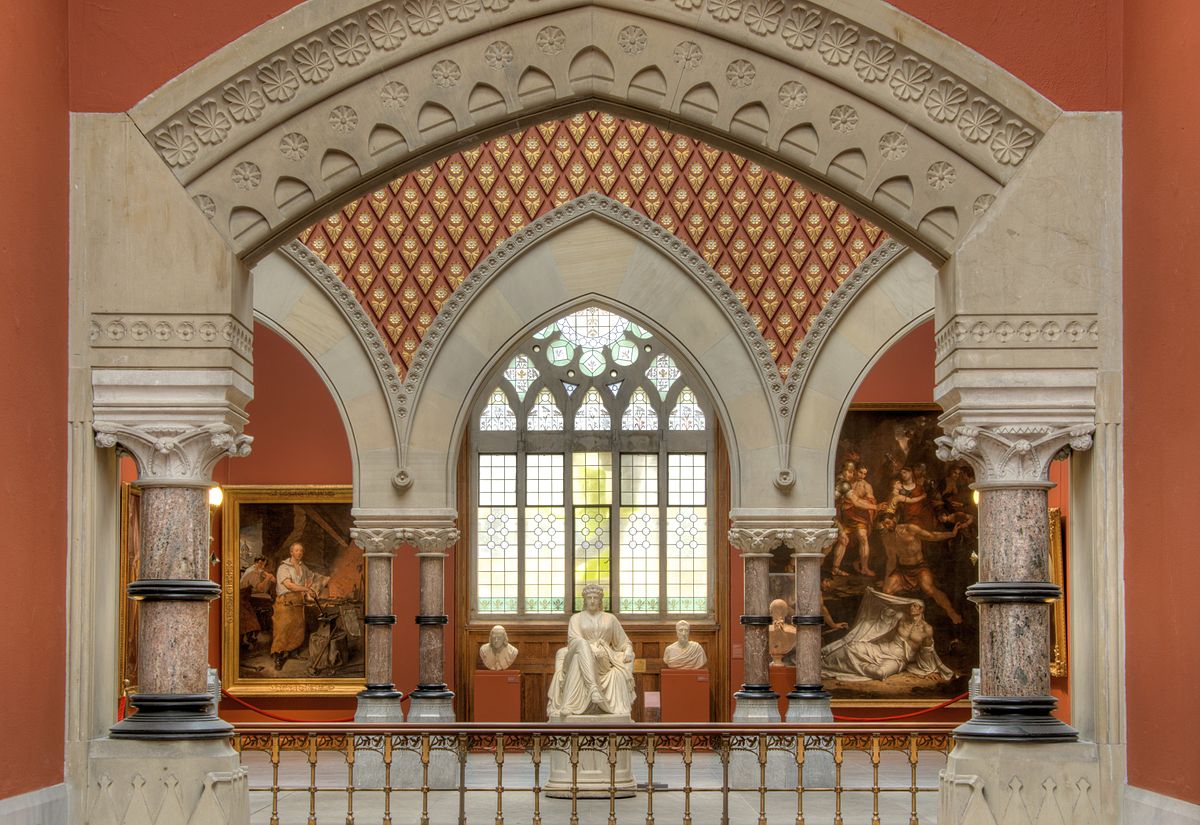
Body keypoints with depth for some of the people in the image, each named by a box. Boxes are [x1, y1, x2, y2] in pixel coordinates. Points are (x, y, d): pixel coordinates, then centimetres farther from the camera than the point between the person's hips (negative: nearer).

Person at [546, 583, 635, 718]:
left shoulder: (610, 618, 21)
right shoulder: (576, 618, 17)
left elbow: (624, 642, 24)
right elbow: (574, 640, 0)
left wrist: (628, 651, -1)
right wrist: (593, 650, -18)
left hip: (604, 660, 2)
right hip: (581, 653, -2)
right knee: (582, 644, -39)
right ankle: (593, 688, -56)